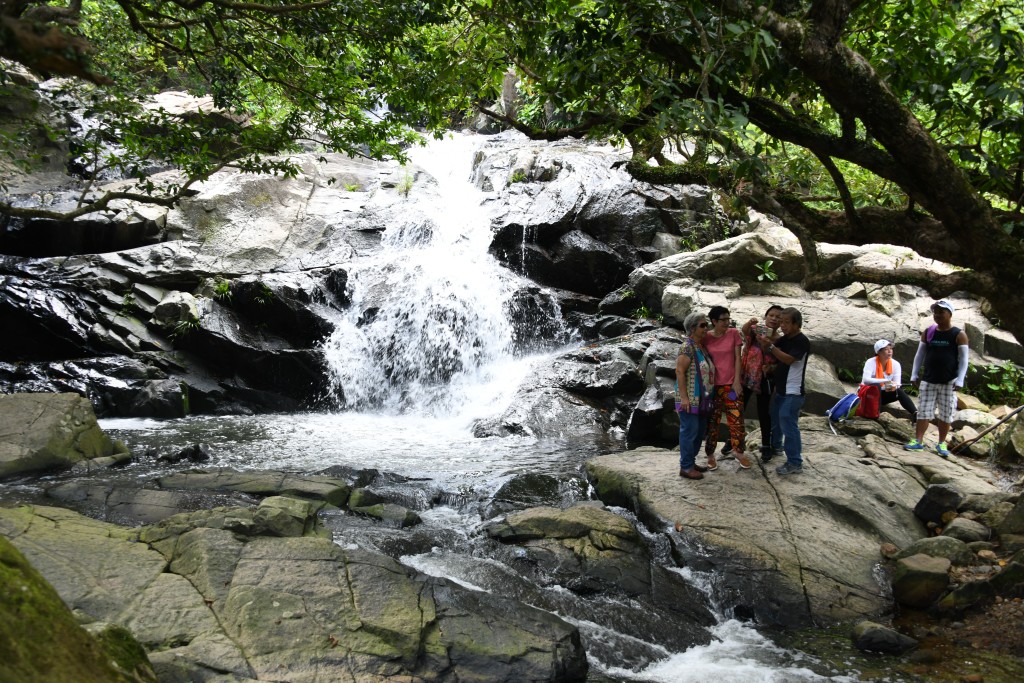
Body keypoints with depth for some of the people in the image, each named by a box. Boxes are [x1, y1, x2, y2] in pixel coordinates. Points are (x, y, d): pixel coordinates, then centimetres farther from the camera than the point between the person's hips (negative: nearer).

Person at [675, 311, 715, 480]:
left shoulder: (702, 346, 12)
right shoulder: (687, 347, -14)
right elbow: (680, 372, -18)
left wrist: (708, 396, 16)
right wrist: (684, 397, -21)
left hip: (702, 399, 9)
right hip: (690, 399, -9)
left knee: (699, 432, 14)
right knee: (689, 431, -4)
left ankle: (691, 461, 25)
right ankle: (685, 467, 3)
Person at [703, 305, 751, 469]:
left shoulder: (734, 333, -2)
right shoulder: (706, 337, -3)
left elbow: (737, 358, -1)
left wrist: (737, 381, -6)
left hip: (731, 384, 0)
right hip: (712, 385, 0)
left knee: (736, 419, 2)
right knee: (711, 420, 6)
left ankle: (739, 452, 18)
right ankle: (710, 455, 16)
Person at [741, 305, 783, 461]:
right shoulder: (755, 330, -7)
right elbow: (745, 330, -31)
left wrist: (771, 368, -21)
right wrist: (750, 322, -54)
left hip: (765, 380, 0)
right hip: (746, 376, 0)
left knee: (763, 413, 6)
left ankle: (766, 446, 18)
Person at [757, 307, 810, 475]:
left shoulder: (802, 341, -16)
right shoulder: (784, 339, 8)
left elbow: (789, 359, -26)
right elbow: (770, 354, 7)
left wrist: (770, 346, -31)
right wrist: (764, 343, -14)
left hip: (793, 392, -9)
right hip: (780, 389, 9)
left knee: (788, 424, -10)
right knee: (775, 420, 24)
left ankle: (795, 463, -5)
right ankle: (775, 445, 47)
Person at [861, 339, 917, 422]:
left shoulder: (895, 364, -5)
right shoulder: (871, 362, -17)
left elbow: (897, 383, -12)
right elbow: (865, 380, -32)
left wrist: (894, 386, -37)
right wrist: (884, 381, -42)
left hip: (885, 394, 4)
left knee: (899, 391, -26)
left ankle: (915, 414, -40)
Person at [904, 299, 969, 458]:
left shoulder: (959, 335, -4)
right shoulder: (928, 332, 6)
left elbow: (963, 359, -5)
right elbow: (919, 354, 10)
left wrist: (960, 381, -13)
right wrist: (914, 375, 5)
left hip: (949, 382, -3)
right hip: (928, 380, 3)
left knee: (945, 413, 3)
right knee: (923, 411, 0)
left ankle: (942, 444, 13)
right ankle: (918, 441, 1)